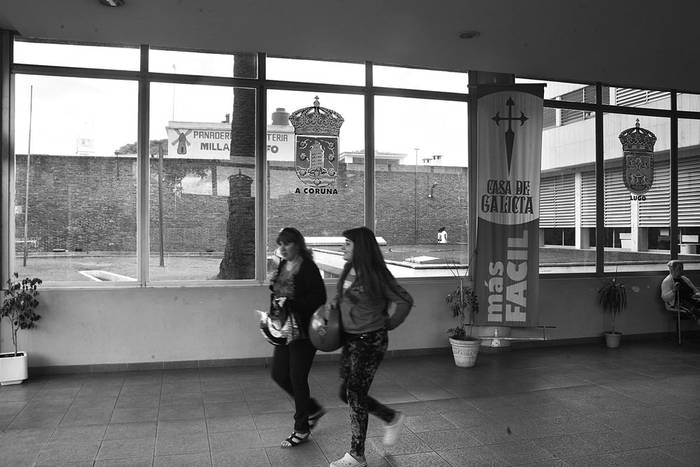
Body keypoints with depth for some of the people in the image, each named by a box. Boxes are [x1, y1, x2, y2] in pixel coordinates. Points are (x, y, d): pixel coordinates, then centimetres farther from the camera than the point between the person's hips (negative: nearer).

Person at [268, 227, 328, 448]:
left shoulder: (308, 268, -14)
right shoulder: (281, 267, 9)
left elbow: (319, 299, -19)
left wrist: (291, 303, -25)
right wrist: (274, 297, -1)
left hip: (303, 332, -8)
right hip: (285, 330, 8)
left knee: (297, 379, 1)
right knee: (279, 374, 12)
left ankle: (302, 430, 19)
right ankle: (313, 409, 33)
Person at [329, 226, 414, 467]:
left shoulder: (375, 275, -16)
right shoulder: (348, 271, 5)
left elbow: (405, 300, -10)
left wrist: (388, 323, -3)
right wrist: (333, 304, 2)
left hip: (370, 341, -8)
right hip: (350, 339, 8)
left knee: (355, 394, -2)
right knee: (346, 393, 13)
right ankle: (392, 418, 34)